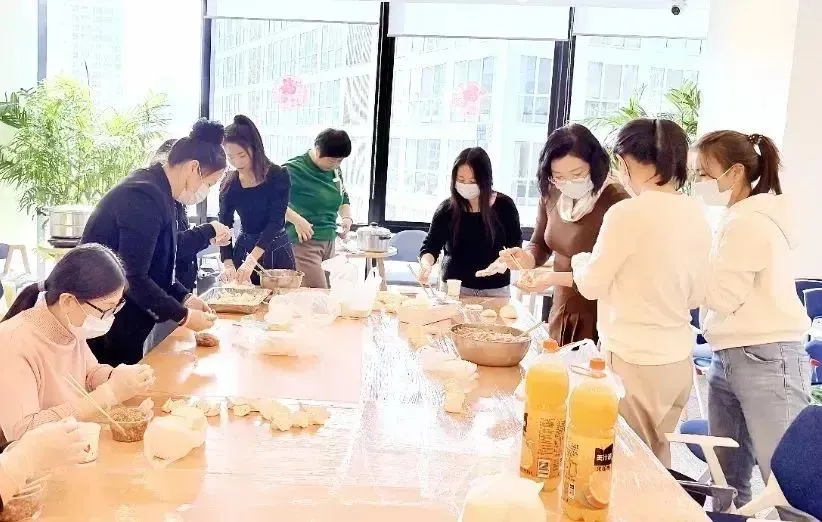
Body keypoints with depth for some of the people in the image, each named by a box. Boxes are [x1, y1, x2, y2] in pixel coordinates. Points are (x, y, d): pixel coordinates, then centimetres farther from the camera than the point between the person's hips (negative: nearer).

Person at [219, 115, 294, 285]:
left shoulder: (278, 176, -12)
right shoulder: (229, 184, -2)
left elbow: (275, 221, -20)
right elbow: (224, 226, -2)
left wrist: (252, 260, -32)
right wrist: (228, 264, -19)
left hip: (276, 251, -2)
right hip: (244, 248, 3)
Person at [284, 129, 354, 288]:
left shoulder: (334, 170, 12)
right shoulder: (294, 169, -8)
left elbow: (344, 200, 26)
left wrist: (347, 217, 5)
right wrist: (296, 220, -21)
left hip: (329, 242, 7)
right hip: (303, 241, -7)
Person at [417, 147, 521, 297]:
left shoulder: (504, 205, -6)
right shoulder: (447, 209, -7)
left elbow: (515, 246, 4)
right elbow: (430, 247, -6)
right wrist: (426, 265, -27)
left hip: (495, 290, 0)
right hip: (454, 287, 0)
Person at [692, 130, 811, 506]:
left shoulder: (748, 222, -13)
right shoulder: (742, 219, 17)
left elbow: (722, 297, -15)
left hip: (765, 360, -10)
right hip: (731, 358, 10)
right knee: (727, 480, 12)